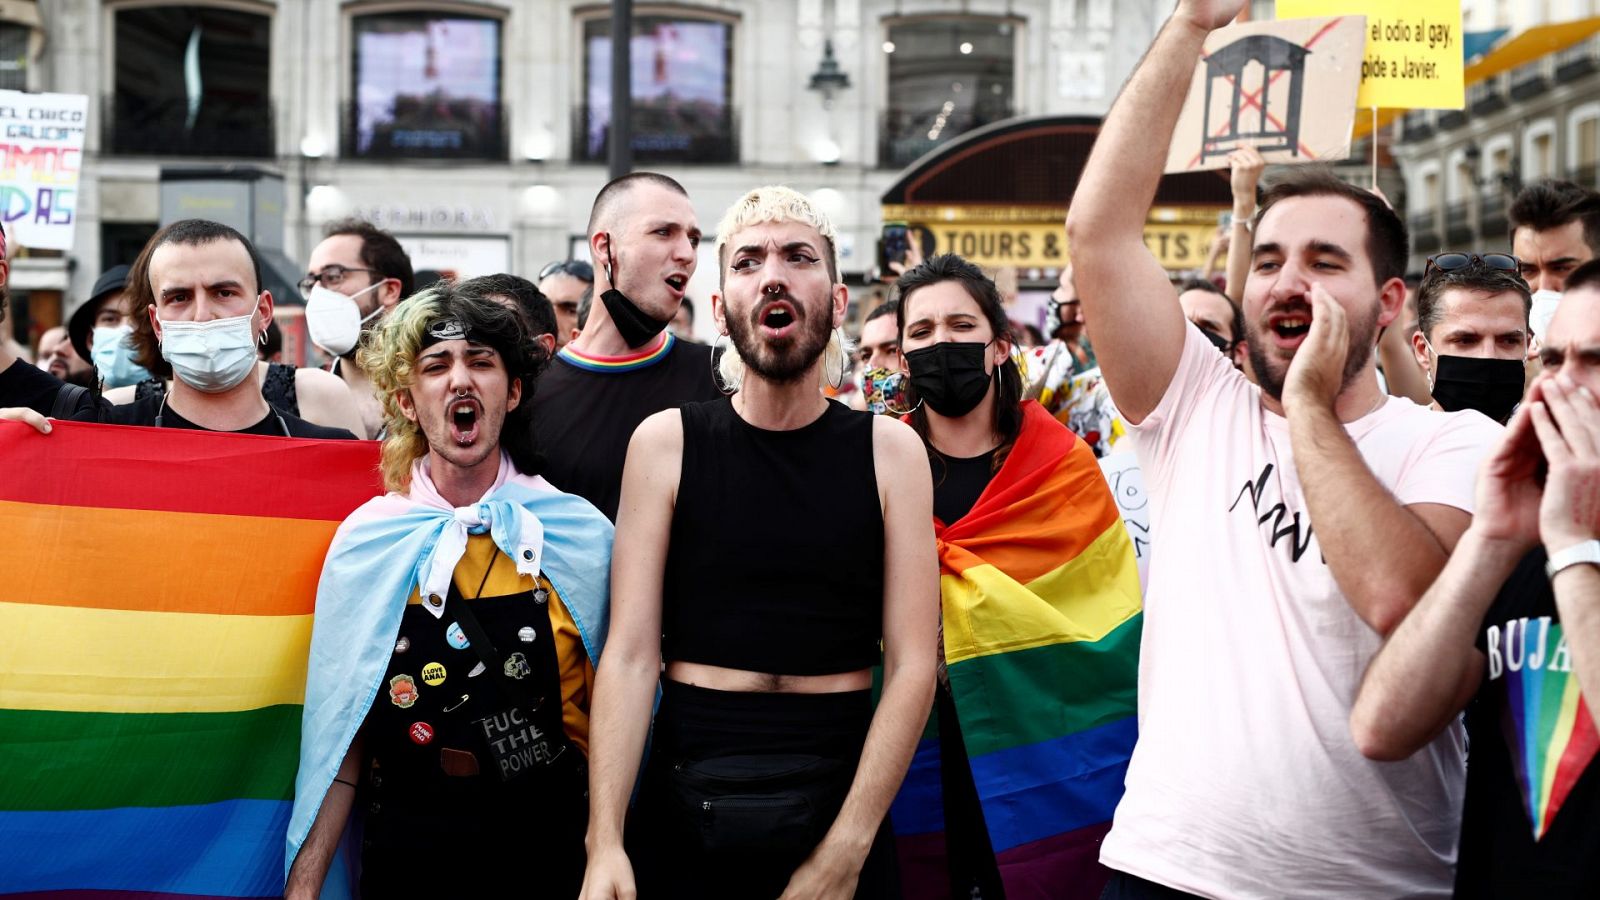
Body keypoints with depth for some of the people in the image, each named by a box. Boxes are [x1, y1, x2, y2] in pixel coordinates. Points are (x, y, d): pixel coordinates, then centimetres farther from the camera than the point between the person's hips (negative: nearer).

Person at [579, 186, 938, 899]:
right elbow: (630, 654, -7)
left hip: (840, 797, 0)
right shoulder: (666, 444, -1)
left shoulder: (890, 452, -1)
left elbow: (912, 666, -6)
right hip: (685, 806, 0)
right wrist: (603, 843, -17)